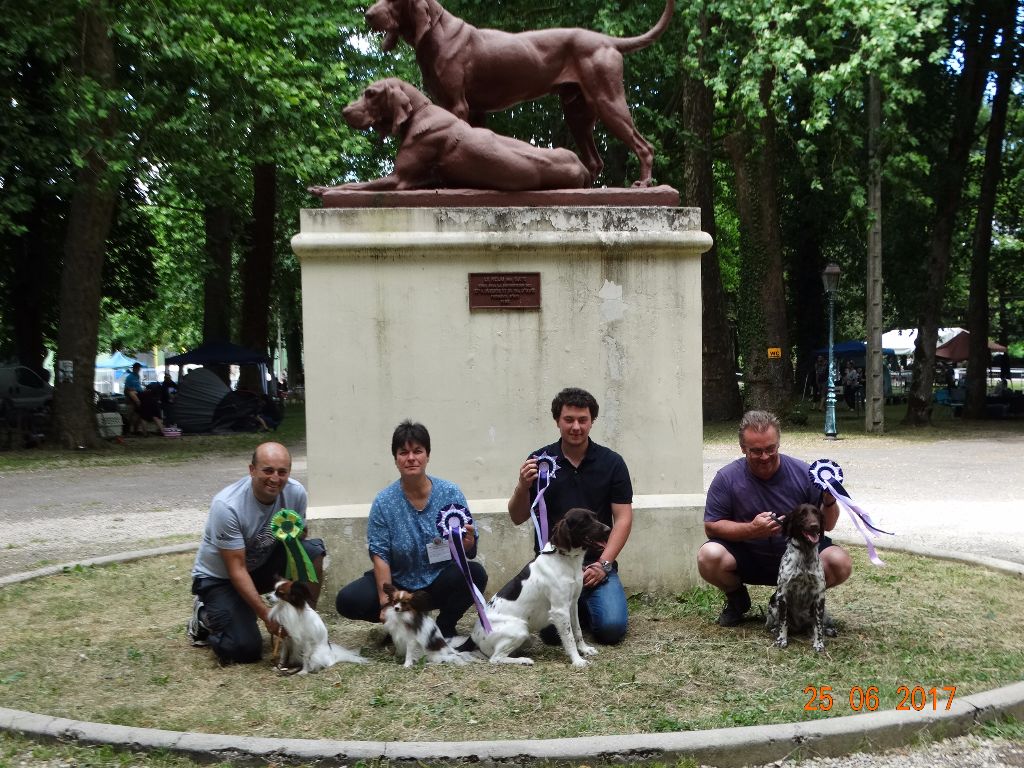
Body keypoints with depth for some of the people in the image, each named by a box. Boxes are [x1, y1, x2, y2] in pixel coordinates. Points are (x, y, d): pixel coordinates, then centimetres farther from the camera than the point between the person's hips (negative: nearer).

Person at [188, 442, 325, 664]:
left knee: (313, 551, -22)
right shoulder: (227, 506, -29)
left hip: (262, 566, 5)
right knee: (246, 651, -20)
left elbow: (300, 537, 2)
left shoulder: (296, 493, -15)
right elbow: (236, 570, -26)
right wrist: (266, 614, -32)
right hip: (218, 578, -4)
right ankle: (205, 616, 12)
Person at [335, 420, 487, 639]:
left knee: (475, 573, -29)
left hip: (441, 583, 0)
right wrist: (386, 602, -22)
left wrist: (467, 544, -30)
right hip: (400, 582, 0)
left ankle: (445, 627, -1)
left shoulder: (450, 493, -8)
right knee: (347, 600, -21)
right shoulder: (384, 502, -9)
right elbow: (380, 554, -12)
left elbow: (469, 551, -6)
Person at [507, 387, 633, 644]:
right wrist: (523, 486, -18)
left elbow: (623, 518, 0)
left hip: (597, 563, 0)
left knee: (612, 627, -19)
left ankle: (585, 604, 17)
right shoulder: (539, 460, 1)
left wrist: (603, 563, -12)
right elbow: (518, 518, 3)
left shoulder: (611, 462, 1)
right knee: (553, 630, -20)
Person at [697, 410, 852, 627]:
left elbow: (827, 525, -1)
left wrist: (829, 502, -24)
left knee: (840, 563, -25)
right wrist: (751, 529, -25)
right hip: (747, 558, -1)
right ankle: (737, 598, 5)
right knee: (709, 556, -30)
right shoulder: (727, 478, -11)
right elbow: (711, 527, -9)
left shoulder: (803, 473, -8)